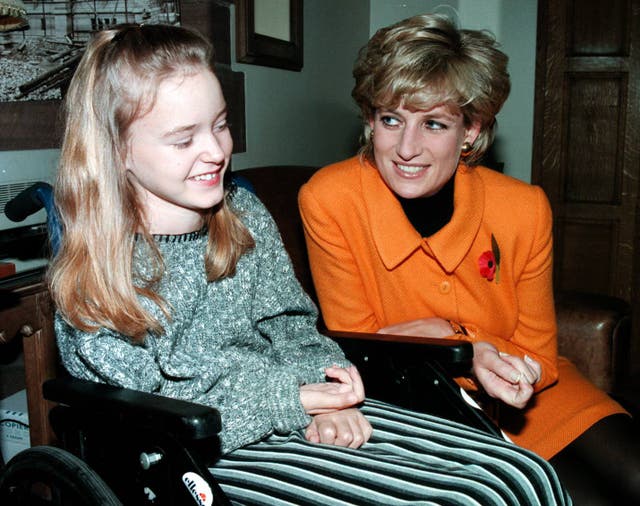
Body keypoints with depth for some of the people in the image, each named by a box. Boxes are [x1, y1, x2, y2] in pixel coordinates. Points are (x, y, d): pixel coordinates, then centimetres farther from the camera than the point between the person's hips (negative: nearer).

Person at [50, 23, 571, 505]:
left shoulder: (246, 213, 5)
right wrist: (288, 402, -18)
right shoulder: (94, 279, -12)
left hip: (294, 404, 6)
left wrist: (320, 388, -8)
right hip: (215, 456, -5)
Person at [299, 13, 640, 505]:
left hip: (520, 390, 3)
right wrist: (468, 353, -26)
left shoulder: (525, 209, -14)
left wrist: (433, 333, -24)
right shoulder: (328, 201, -19)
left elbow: (537, 354, -4)